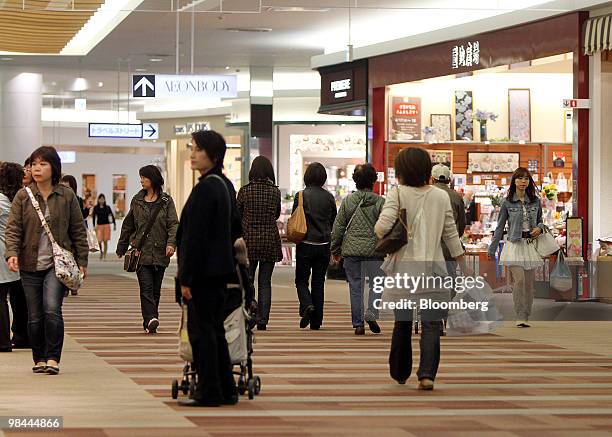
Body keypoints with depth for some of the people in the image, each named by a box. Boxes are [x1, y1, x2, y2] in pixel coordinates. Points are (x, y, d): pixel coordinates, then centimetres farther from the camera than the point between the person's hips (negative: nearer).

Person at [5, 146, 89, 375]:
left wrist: (82, 260, 5)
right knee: (35, 316, 6)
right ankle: (39, 359, 18)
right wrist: (12, 253, -18)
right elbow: (13, 228, -2)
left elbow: (78, 230, 7)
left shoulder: (67, 196, 3)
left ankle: (53, 358, -10)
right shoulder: (22, 196, 3)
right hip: (30, 264, 2)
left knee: (52, 309, -17)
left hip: (58, 263, -2)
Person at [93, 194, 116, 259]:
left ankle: (104, 254, 9)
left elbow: (112, 216, 7)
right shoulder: (96, 208, 2)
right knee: (99, 241, -8)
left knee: (105, 241, -1)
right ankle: (101, 251, 21)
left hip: (106, 225, 0)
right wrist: (94, 226, -3)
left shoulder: (107, 208, 2)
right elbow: (94, 217, 3)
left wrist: (114, 225, 5)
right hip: (99, 225, 0)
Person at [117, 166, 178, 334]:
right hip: (141, 251, 0)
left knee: (156, 289, 6)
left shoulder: (166, 201, 5)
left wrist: (171, 243, -20)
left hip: (160, 252, 0)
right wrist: (122, 248, 21)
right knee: (146, 288, -13)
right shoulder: (137, 201, 11)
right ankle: (150, 320, -25)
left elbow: (173, 224, -3)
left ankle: (150, 322, 15)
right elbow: (128, 225, 18)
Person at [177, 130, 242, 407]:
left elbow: (195, 236, -19)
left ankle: (209, 392, -1)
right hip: (221, 268, 10)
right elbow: (236, 227, 21)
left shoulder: (205, 189, -17)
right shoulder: (226, 185, 12)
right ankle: (226, 389, 20)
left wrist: (186, 278, -18)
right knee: (215, 329, 15)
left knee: (201, 331, -4)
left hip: (203, 270, -10)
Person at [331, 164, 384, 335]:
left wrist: (335, 250, 14)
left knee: (355, 286, 7)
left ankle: (358, 324, 6)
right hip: (374, 250, -2)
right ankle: (371, 313, -11)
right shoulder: (380, 202, -4)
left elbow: (338, 227, 5)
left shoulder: (348, 201, 2)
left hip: (351, 250, 2)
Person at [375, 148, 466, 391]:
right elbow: (451, 234, 7)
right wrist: (464, 268, 14)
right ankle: (427, 374, -17)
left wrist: (382, 236, 6)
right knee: (431, 324, -2)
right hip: (433, 265, 0)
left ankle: (400, 374, 26)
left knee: (402, 323, 15)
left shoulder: (398, 194, -5)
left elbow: (383, 226, -18)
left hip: (404, 265, 0)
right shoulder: (441, 197, 3)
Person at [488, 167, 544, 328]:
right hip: (514, 244, -3)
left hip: (531, 245, 3)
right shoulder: (508, 202, 0)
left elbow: (540, 221, 21)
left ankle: (526, 316, 12)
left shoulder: (535, 201, 7)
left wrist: (539, 228, -4)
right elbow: (500, 227, 5)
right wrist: (492, 250, 7)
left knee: (529, 282, 3)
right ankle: (520, 317, -12)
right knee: (519, 280, -16)